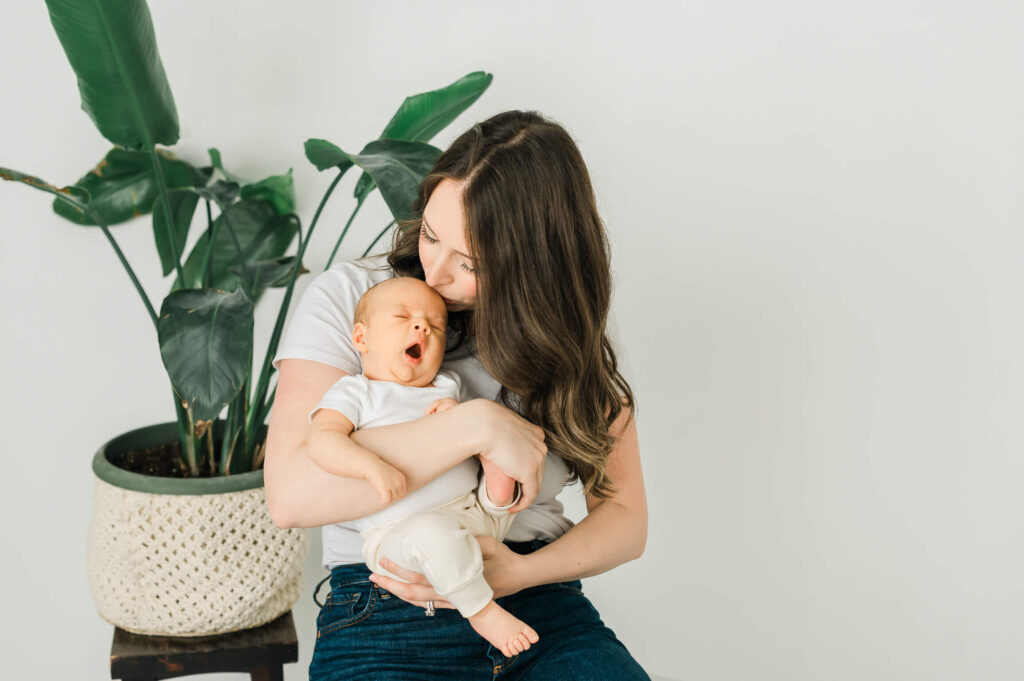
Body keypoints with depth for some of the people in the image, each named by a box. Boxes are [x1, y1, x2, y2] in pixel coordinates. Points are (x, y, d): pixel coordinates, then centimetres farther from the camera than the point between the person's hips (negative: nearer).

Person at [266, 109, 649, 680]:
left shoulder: (570, 338, 7)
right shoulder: (346, 299, -3)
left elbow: (626, 519, 9)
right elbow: (291, 495, -16)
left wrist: (519, 573, -11)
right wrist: (477, 425, -19)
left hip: (544, 609, 3)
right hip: (384, 621, -2)